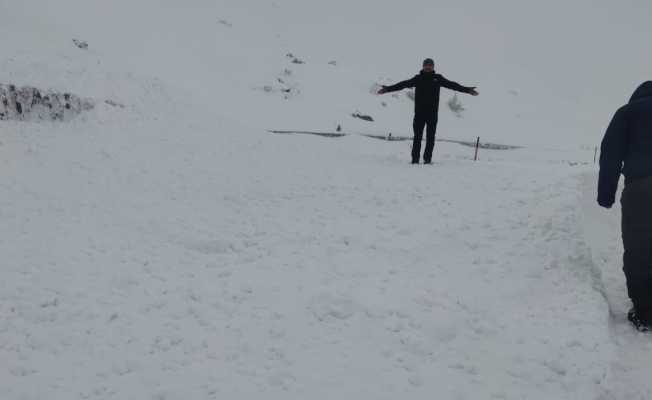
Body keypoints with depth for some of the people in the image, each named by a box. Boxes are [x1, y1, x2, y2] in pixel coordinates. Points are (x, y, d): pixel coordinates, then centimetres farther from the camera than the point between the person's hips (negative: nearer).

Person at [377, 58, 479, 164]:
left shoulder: (438, 78, 8)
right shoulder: (418, 78, 6)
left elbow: (452, 85, 5)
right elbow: (403, 84, 2)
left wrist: (467, 90, 0)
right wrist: (388, 89, -4)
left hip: (432, 113, 1)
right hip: (419, 112, -1)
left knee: (430, 137, 3)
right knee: (417, 136, -1)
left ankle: (427, 158, 10)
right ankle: (415, 159, 2)